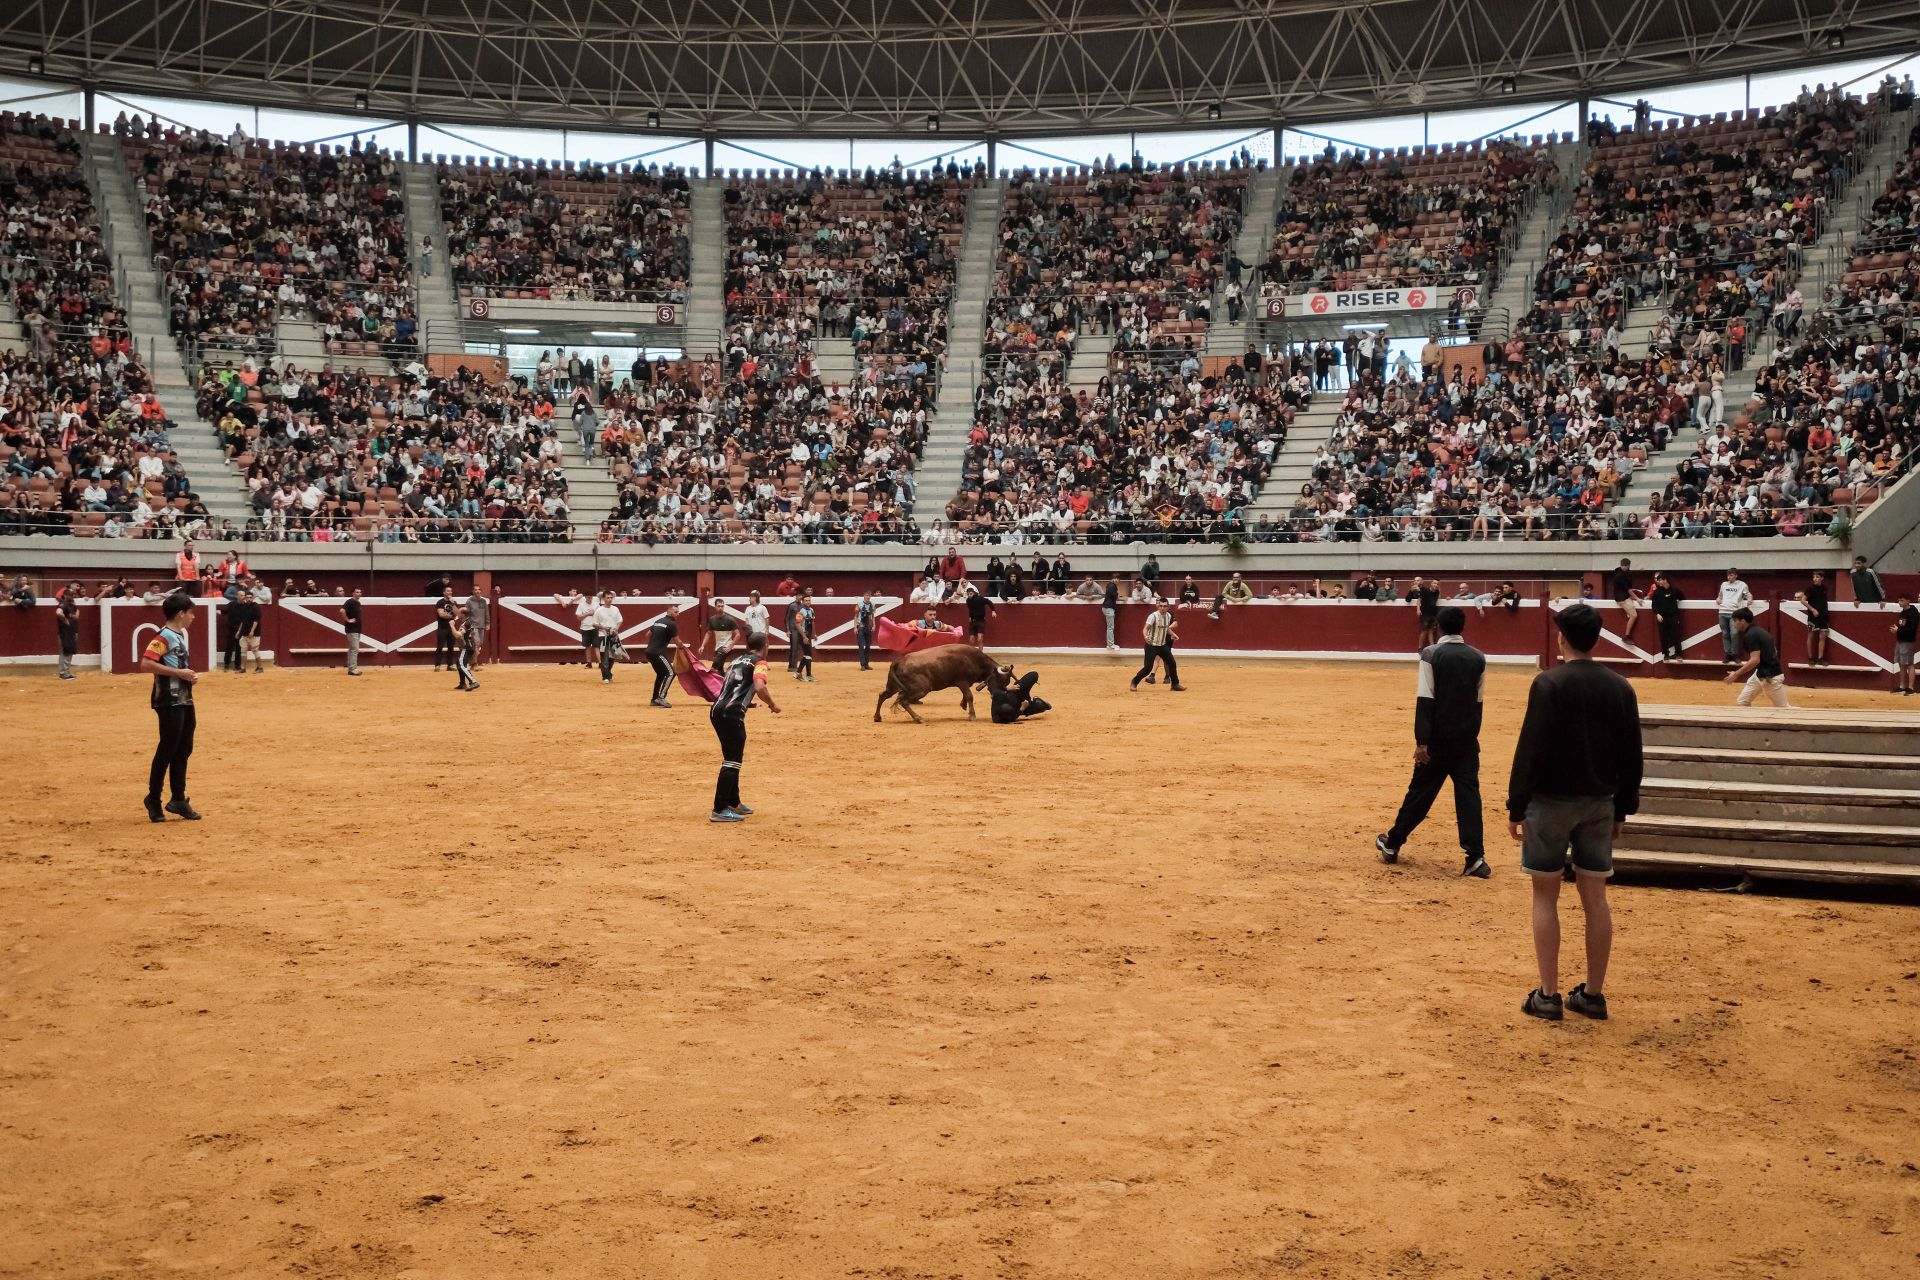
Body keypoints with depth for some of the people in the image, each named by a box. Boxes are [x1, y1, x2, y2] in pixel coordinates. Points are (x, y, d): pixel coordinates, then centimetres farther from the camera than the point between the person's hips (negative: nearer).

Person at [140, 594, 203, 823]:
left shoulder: (184, 634, 13)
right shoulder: (164, 636, -14)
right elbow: (146, 664, -25)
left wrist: (190, 674, 6)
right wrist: (178, 673, -22)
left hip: (185, 699, 9)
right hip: (169, 701, -9)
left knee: (184, 749, 12)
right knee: (168, 750, -2)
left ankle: (178, 799, 18)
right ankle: (153, 799, 9)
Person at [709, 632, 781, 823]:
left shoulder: (737, 661, 25)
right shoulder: (759, 662, 2)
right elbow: (760, 687, -16)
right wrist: (773, 705, -1)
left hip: (716, 710, 9)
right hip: (731, 714, -9)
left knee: (732, 758, 21)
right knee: (732, 761, -7)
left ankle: (733, 803, 31)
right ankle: (719, 810, -12)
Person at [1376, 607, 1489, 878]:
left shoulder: (1431, 654, -10)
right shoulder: (1478, 658, 3)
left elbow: (1425, 700, -14)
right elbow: (1478, 702, 8)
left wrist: (1421, 741, -14)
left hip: (1438, 738, -2)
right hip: (1467, 738, 3)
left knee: (1421, 791, 9)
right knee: (1469, 794, 1)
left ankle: (1392, 843, 23)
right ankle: (1475, 857, -6)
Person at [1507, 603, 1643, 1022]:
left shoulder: (1549, 684, -12)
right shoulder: (1619, 687, 4)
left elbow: (1530, 750, -15)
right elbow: (1631, 756, 8)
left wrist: (1516, 807, -10)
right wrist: (1622, 809, 17)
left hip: (1551, 800, -4)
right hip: (1599, 803, 5)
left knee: (1546, 895, 4)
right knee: (1594, 897, 9)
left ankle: (1549, 995, 5)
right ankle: (1593, 995, 15)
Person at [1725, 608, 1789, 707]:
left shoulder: (1750, 635, -19)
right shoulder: (1757, 631, 10)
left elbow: (1755, 660, -27)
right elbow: (1774, 651, 17)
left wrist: (1736, 674, -25)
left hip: (1770, 676, -10)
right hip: (1759, 674, 10)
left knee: (1783, 708, 0)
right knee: (1741, 703, 9)